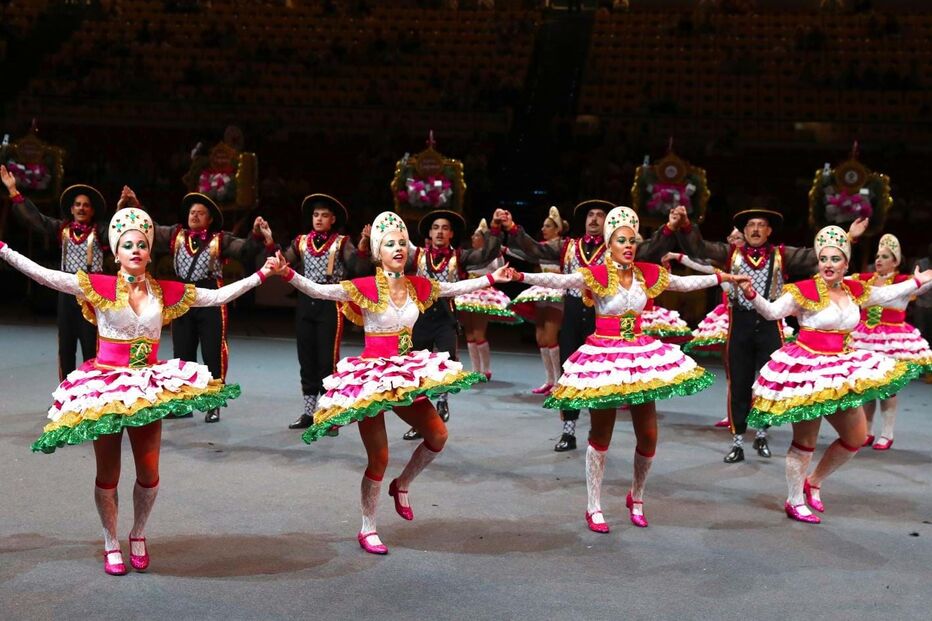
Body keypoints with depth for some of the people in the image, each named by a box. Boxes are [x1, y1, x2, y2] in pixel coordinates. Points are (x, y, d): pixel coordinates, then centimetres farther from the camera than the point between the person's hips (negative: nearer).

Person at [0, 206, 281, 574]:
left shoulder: (166, 292, 2)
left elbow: (218, 296, 3)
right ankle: (111, 544, 25)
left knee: (149, 473, 4)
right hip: (104, 386, -2)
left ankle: (138, 536, 28)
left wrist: (260, 274, 1)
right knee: (108, 474, 6)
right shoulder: (98, 287, -5)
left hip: (148, 387, 2)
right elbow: (43, 275, -13)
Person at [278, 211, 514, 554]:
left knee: (438, 435, 7)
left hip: (405, 374, 6)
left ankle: (401, 486, 31)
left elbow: (457, 287, 15)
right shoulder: (365, 288, -13)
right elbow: (317, 290, -21)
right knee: (379, 458, -2)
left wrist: (492, 277, 16)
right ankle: (367, 530, 14)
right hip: (371, 375, -6)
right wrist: (287, 274, -36)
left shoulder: (418, 286, 3)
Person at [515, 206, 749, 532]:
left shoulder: (648, 273, 3)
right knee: (601, 436, 4)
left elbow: (685, 282, 15)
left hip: (640, 355, 5)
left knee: (648, 436, 6)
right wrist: (521, 276, -40)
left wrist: (722, 277, 19)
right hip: (603, 356, -4)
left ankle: (636, 498, 29)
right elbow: (559, 280, -25)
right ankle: (594, 508, 15)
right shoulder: (597, 275, -12)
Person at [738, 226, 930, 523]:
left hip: (841, 368, 7)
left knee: (857, 437, 13)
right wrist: (752, 295, -35)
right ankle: (794, 503, 14)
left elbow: (887, 294, 22)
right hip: (806, 368, -7)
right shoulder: (805, 291, -13)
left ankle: (813, 482, 30)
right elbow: (772, 311, -18)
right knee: (805, 441, 0)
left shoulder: (855, 291, 5)